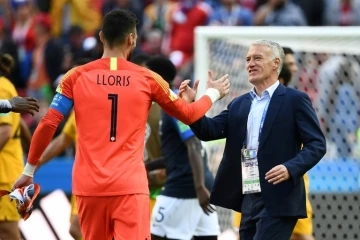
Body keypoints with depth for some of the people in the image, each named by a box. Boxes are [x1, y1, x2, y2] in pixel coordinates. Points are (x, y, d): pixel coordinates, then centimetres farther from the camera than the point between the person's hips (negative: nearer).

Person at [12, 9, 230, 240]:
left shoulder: (77, 77, 4)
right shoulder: (147, 79, 3)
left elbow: (48, 125, 1)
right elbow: (188, 115, 16)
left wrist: (28, 170, 12)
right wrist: (213, 93, 36)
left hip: (89, 186, 2)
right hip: (130, 186, -2)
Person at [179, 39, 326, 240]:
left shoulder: (295, 100, -1)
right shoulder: (239, 104, 17)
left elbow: (317, 144, -6)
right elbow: (209, 131, 6)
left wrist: (291, 168, -22)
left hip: (278, 201, -7)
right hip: (248, 200, 7)